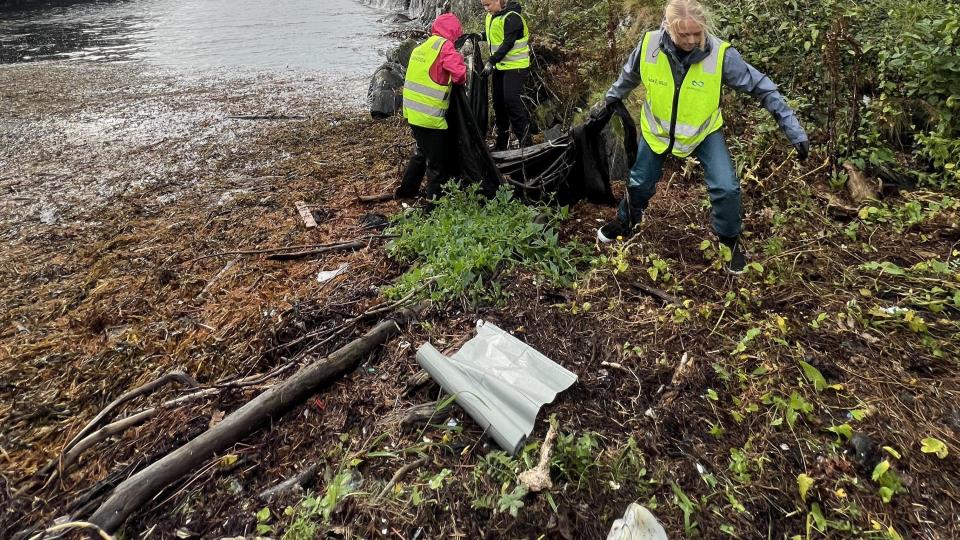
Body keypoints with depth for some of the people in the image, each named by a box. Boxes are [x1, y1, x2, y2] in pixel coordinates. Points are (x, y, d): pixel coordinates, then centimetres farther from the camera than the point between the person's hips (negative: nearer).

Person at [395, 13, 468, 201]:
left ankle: (407, 190, 37)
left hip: (413, 112, 9)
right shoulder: (444, 46, -10)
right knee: (438, 163, 4)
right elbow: (461, 74, -19)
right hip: (430, 117, -9)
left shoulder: (421, 47, 14)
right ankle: (435, 198, 12)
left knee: (422, 152, 27)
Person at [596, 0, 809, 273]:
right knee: (639, 182, 13)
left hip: (704, 131, -1)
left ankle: (730, 240, 17)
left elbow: (761, 87, -19)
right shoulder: (650, 45, -22)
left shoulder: (720, 54, -27)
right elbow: (628, 77, 0)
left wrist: (794, 131, -21)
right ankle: (626, 223, 44)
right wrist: (610, 100, 15)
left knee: (726, 188, -11)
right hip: (657, 129, 2)